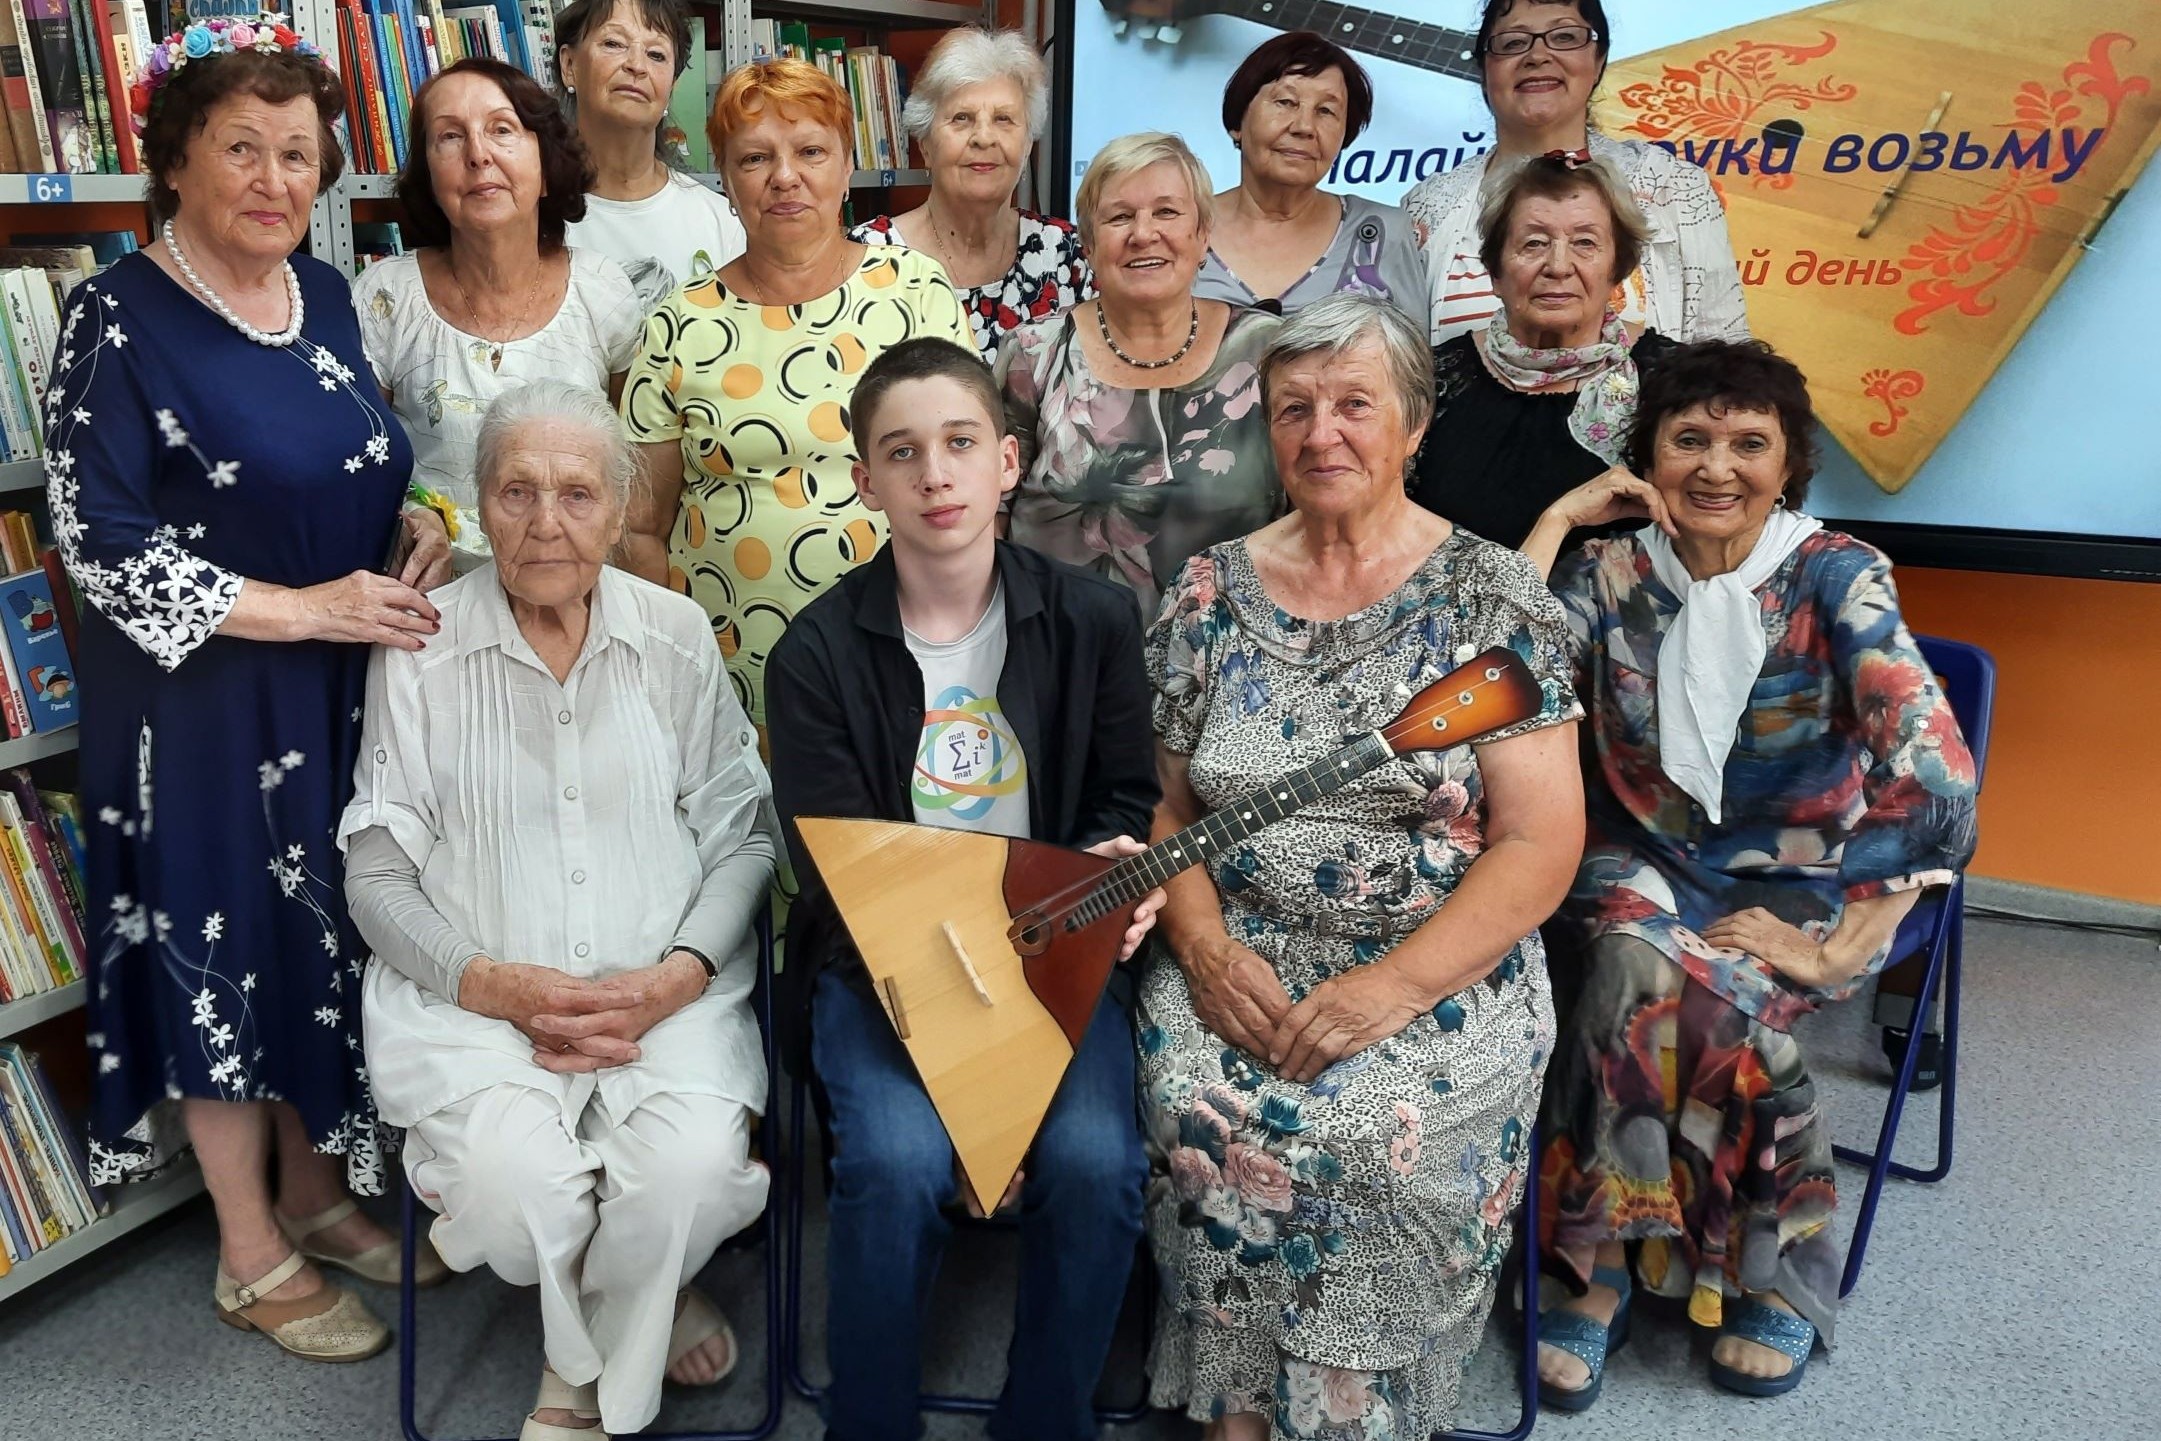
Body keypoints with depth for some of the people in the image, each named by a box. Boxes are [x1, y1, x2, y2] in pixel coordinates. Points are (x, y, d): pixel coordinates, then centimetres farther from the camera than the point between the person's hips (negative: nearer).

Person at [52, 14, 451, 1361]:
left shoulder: (326, 294, 6)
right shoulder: (121, 318, -13)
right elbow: (99, 543, -16)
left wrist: (424, 524, -5)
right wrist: (303, 610, -20)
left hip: (349, 691, 6)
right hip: (207, 703, -6)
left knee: (334, 938, 15)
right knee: (222, 949, 7)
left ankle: (314, 1189, 36)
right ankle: (253, 1254, 24)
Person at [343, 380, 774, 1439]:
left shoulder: (675, 635, 3)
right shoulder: (421, 650, -1)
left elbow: (742, 835, 5)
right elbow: (376, 877, 2)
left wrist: (675, 978, -12)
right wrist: (493, 983, -15)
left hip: (665, 985, 1)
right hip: (475, 987, 0)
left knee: (692, 1166, -26)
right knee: (506, 1178, -28)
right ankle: (649, 1310, 10)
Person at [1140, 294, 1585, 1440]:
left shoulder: (1490, 596, -2)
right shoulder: (1210, 594, 7)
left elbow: (1542, 845, -7)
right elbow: (1165, 806, 9)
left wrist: (1394, 988, -18)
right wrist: (1206, 949, -9)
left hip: (1442, 975, -2)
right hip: (1239, 965, 2)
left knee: (1375, 1131, -28)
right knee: (1198, 1109, -25)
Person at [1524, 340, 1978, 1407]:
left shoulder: (1835, 576, -10)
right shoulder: (1613, 573, -1)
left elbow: (1933, 772, -18)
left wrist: (1842, 944, -22)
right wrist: (1557, 517, -13)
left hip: (1804, 881, -2)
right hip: (1648, 861, 2)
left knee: (1664, 981, -30)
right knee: (1652, 965, -31)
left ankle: (1609, 1267, -7)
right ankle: (1771, 1260, -10)